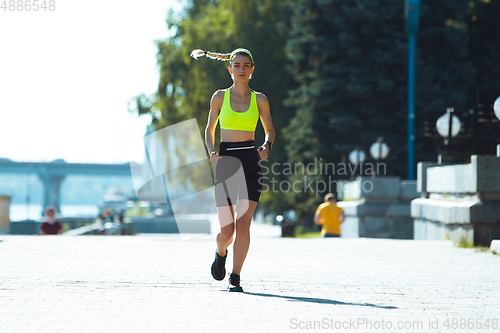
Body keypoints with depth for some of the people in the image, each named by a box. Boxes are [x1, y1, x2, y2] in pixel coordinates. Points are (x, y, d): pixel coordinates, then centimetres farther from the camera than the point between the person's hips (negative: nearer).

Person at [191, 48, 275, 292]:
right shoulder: (220, 97, 6)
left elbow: (269, 129, 16)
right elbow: (210, 128, 14)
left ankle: (235, 277, 2)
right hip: (225, 162, 0)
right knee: (227, 231, -2)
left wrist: (267, 146, -6)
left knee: (243, 224, -12)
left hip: (250, 162, 0)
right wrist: (211, 152, -5)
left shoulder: (259, 100, 6)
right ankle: (220, 253, 33)